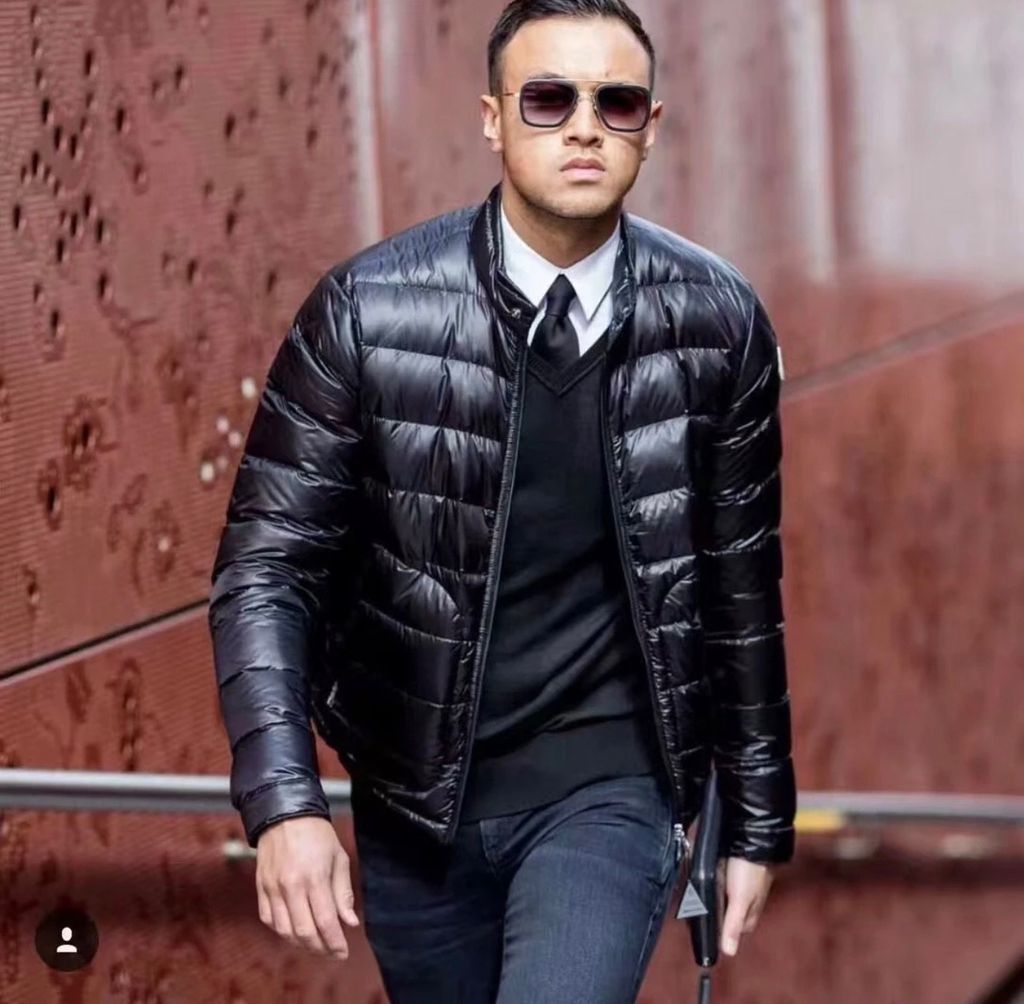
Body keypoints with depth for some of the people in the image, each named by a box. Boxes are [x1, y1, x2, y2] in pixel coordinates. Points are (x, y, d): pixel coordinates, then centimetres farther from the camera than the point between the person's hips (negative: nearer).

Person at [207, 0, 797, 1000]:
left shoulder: (717, 319, -7)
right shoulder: (369, 308, -12)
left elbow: (743, 582, 3)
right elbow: (267, 564, -11)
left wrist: (759, 821, 9)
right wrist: (284, 804, -23)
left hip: (610, 789, -1)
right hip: (418, 798, 1)